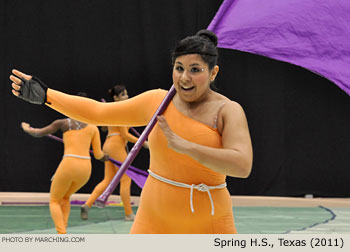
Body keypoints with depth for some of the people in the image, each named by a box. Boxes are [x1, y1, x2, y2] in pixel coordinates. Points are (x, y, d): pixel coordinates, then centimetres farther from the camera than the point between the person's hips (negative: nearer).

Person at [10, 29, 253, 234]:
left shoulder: (228, 111, -9)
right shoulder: (157, 101, 2)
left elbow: (242, 166, -24)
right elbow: (97, 112, 10)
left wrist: (184, 145, -31)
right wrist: (45, 95, 4)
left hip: (210, 226, -2)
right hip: (154, 221, 2)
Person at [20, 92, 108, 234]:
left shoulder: (63, 123, 8)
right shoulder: (93, 128, 13)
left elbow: (38, 133, 15)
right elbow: (98, 155, 10)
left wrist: (27, 129, 37)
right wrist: (104, 157, 35)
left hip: (68, 165, -4)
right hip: (86, 169, 4)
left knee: (54, 201, 13)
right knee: (65, 197, 30)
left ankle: (62, 235, -9)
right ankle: (62, 231, 18)